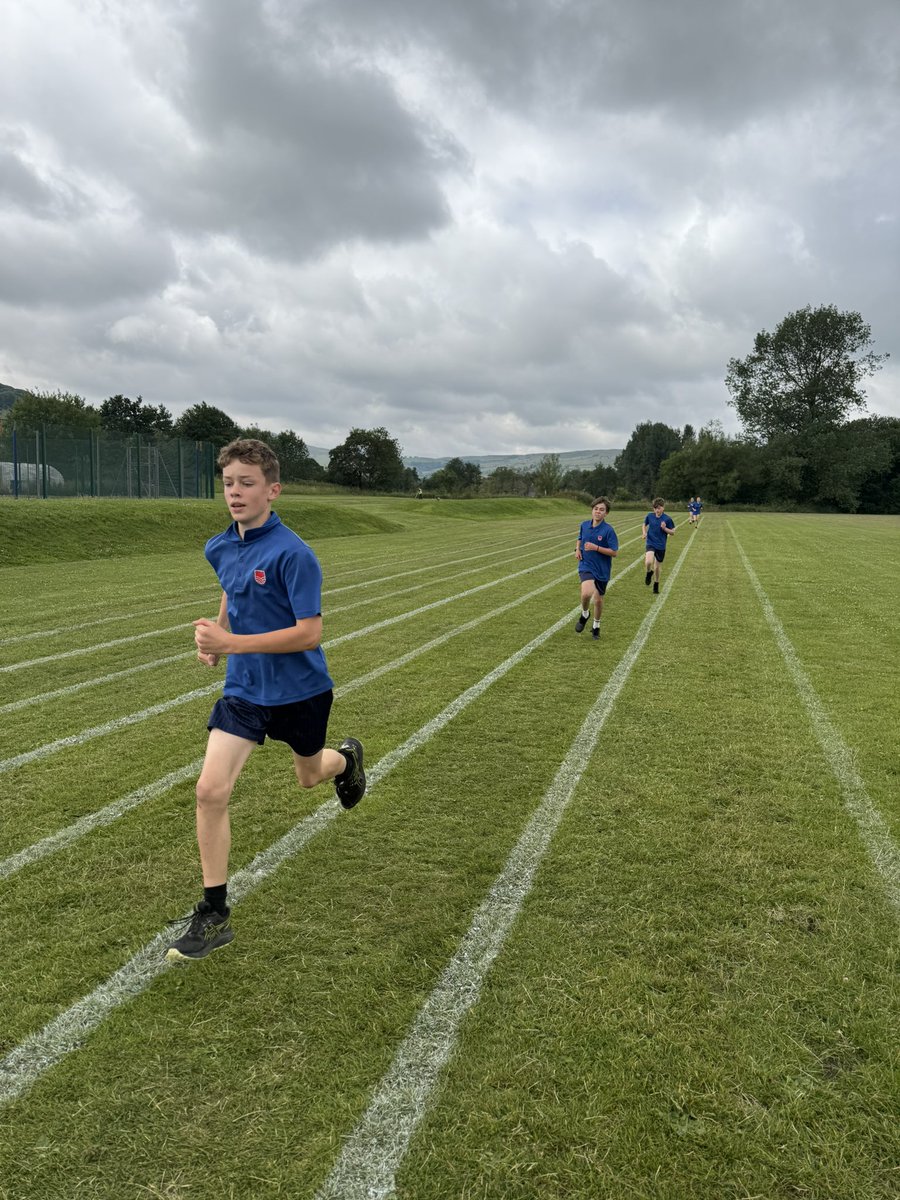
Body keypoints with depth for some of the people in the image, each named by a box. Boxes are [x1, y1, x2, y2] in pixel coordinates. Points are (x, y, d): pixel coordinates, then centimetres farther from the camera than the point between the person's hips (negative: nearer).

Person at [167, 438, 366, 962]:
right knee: (210, 791, -8)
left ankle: (347, 757, 59)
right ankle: (215, 915, 6)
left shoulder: (293, 554, -23)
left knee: (309, 776, 21)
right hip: (244, 688, 4)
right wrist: (215, 635, 1)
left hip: (299, 689, -4)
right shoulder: (220, 549, -3)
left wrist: (232, 643, -29)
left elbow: (310, 633, -25)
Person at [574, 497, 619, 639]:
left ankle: (596, 626, 36)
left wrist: (596, 548, -24)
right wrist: (577, 549, 1)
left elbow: (614, 552, -14)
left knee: (598, 600, 11)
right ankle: (584, 614, 6)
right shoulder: (584, 525, -1)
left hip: (602, 569, -1)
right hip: (586, 566, 1)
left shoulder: (608, 530, -13)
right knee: (587, 592, -26)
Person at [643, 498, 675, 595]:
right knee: (648, 562, -27)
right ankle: (649, 573, 8)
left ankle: (656, 587, 33)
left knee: (657, 568, 11)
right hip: (651, 544, 0)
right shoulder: (649, 516, -3)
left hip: (661, 546, 0)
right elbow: (645, 525, 16)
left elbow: (672, 532, -1)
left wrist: (665, 528, -19)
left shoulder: (667, 519, -8)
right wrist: (644, 532, -3)